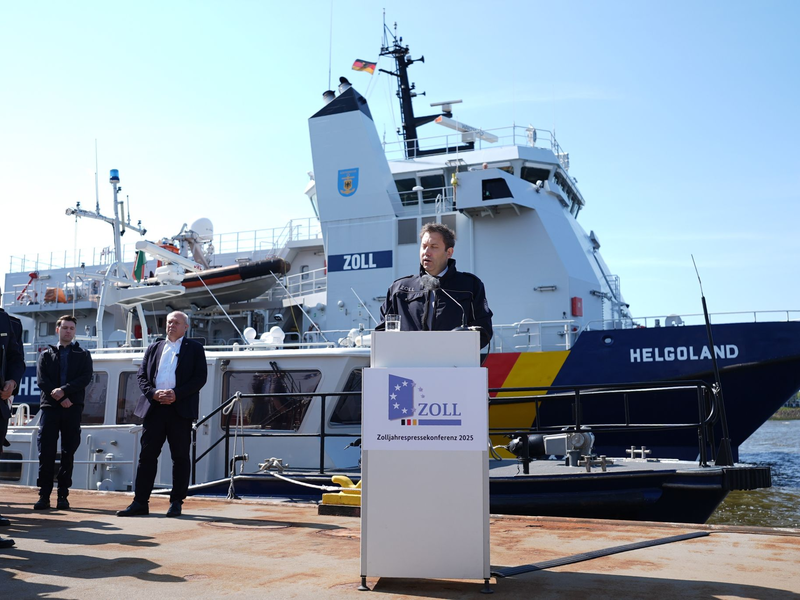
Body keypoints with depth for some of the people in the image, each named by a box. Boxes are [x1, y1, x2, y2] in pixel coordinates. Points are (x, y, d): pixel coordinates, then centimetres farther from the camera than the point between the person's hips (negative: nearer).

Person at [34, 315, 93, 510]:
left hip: (73, 408, 0)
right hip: (49, 406, 1)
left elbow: (86, 378, -2)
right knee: (46, 452, -4)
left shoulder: (83, 355, 13)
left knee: (68, 453, 0)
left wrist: (64, 390, -15)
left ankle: (63, 495, 3)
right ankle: (44, 495, 0)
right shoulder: (46, 354, 15)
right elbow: (41, 379, 2)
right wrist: (59, 398, -10)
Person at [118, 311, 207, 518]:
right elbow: (141, 375, 11)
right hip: (154, 407, 3)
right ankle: (140, 502, 8)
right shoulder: (153, 348, 17)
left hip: (181, 409, -3)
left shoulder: (195, 348, 6)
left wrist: (176, 394, -14)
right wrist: (153, 393, -8)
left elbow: (200, 377, -3)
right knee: (147, 455, 3)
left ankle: (176, 503, 11)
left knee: (180, 457, 2)